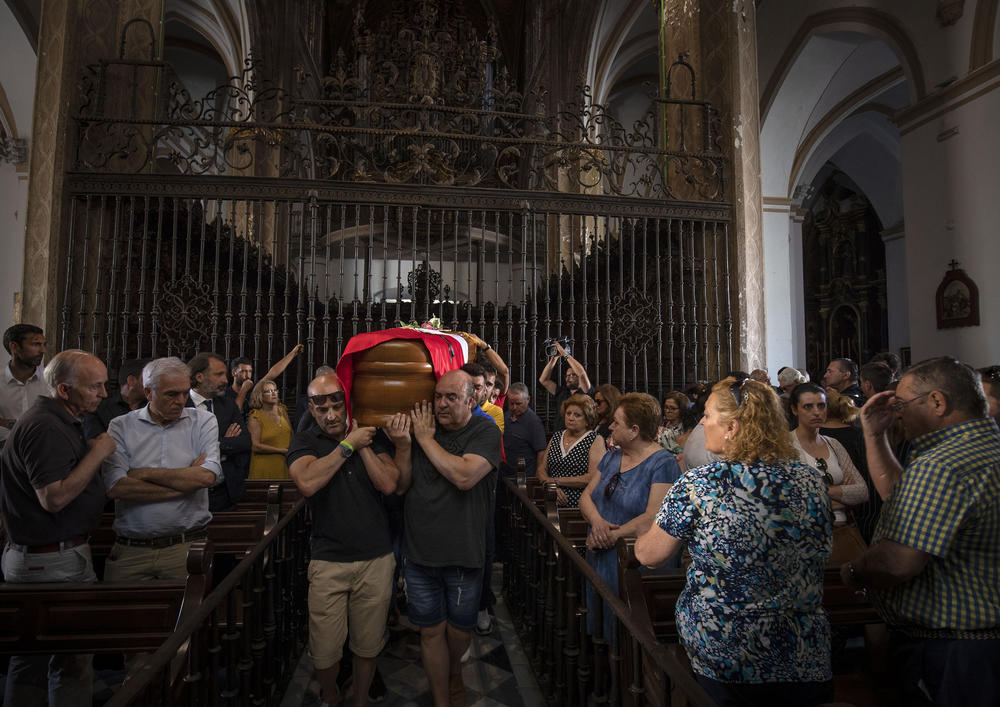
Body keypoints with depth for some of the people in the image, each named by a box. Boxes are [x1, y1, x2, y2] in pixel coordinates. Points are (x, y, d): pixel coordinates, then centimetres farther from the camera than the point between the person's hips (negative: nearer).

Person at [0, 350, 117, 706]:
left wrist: (96, 451, 8)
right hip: (56, 562, -10)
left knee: (31, 656, 19)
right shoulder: (44, 428, -21)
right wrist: (98, 452, -20)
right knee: (73, 658, 0)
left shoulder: (60, 421, 13)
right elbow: (54, 497, -25)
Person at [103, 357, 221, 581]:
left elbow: (208, 476, -12)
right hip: (130, 551, 1)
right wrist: (187, 481, -10)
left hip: (186, 546, -1)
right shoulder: (121, 427, 4)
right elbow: (116, 488, -11)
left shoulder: (203, 422, 4)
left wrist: (144, 473, -6)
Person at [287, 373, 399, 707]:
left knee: (368, 647, 14)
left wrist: (363, 446, -12)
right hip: (328, 562, -1)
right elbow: (307, 483, -22)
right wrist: (348, 444, -18)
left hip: (376, 560, 1)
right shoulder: (304, 442, -1)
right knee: (324, 654, 7)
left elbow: (389, 484, -9)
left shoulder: (371, 437, 3)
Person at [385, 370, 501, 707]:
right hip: (419, 553, 2)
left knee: (459, 628, 18)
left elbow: (464, 476, -26)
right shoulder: (421, 426, 1)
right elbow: (401, 486, 1)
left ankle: (454, 673, 49)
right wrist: (402, 445, -16)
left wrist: (426, 439, -18)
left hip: (463, 555, -2)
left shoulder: (485, 431, -10)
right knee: (431, 630, 12)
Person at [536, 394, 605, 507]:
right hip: (553, 505, 5)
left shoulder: (596, 440, 1)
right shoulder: (556, 437, 18)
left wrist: (557, 481, -5)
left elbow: (593, 477, -10)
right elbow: (541, 469, 17)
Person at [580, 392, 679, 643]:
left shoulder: (663, 463, -11)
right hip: (599, 561, 7)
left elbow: (653, 517, -20)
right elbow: (586, 496, 10)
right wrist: (597, 521, -10)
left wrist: (612, 536, -18)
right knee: (598, 626, 12)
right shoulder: (612, 457, 13)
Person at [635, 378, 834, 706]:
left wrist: (642, 539, 14)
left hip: (719, 661, -4)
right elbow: (821, 553, 11)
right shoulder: (812, 481, -6)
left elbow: (648, 555, -7)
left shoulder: (695, 486, -19)